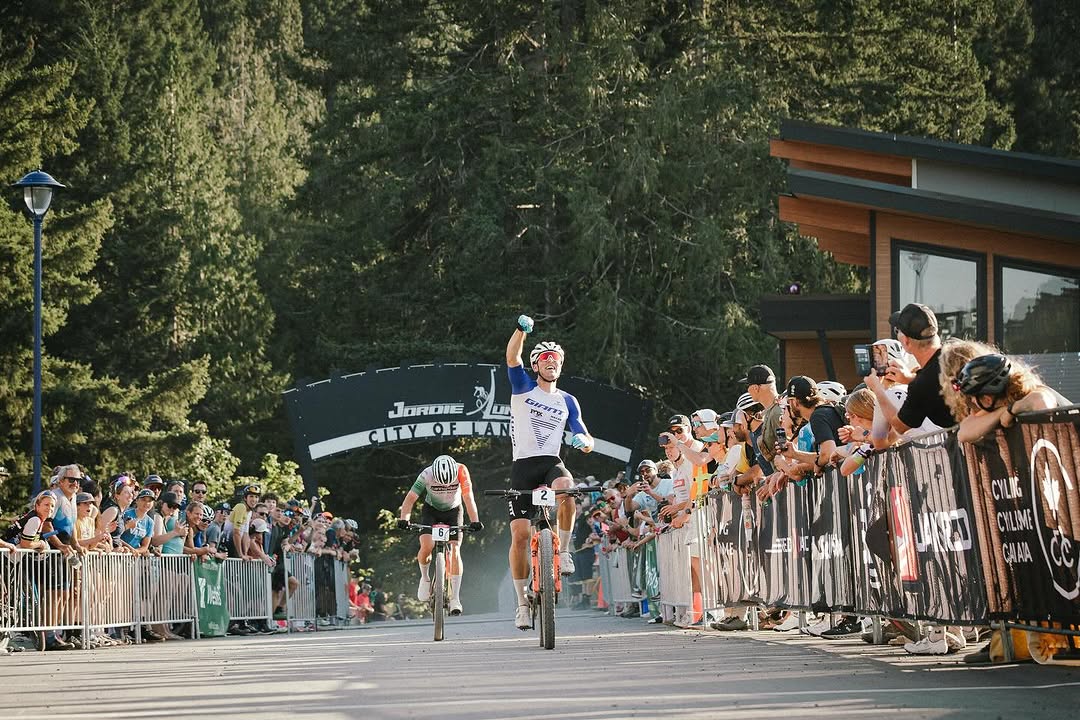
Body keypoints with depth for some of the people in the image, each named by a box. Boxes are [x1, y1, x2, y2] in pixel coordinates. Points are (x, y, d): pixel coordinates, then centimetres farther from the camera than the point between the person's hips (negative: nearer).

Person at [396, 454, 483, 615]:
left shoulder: (461, 471, -30)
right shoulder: (426, 475, -31)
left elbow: (468, 497, -32)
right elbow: (410, 498, -32)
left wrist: (474, 521, -45)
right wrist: (404, 518, -49)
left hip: (453, 511, 0)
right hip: (431, 510, 0)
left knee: (455, 550, -16)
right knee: (427, 546, -23)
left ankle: (455, 599, -14)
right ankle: (425, 578, 8)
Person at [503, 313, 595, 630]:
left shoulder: (567, 401, 13)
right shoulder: (524, 387, 7)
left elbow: (586, 439, 10)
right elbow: (512, 357, -11)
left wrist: (584, 441, -15)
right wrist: (521, 330, -28)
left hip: (551, 462, 1)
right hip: (523, 465, -1)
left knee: (565, 487, -37)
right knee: (520, 534, -8)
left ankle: (563, 550, -19)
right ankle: (522, 602, 3)